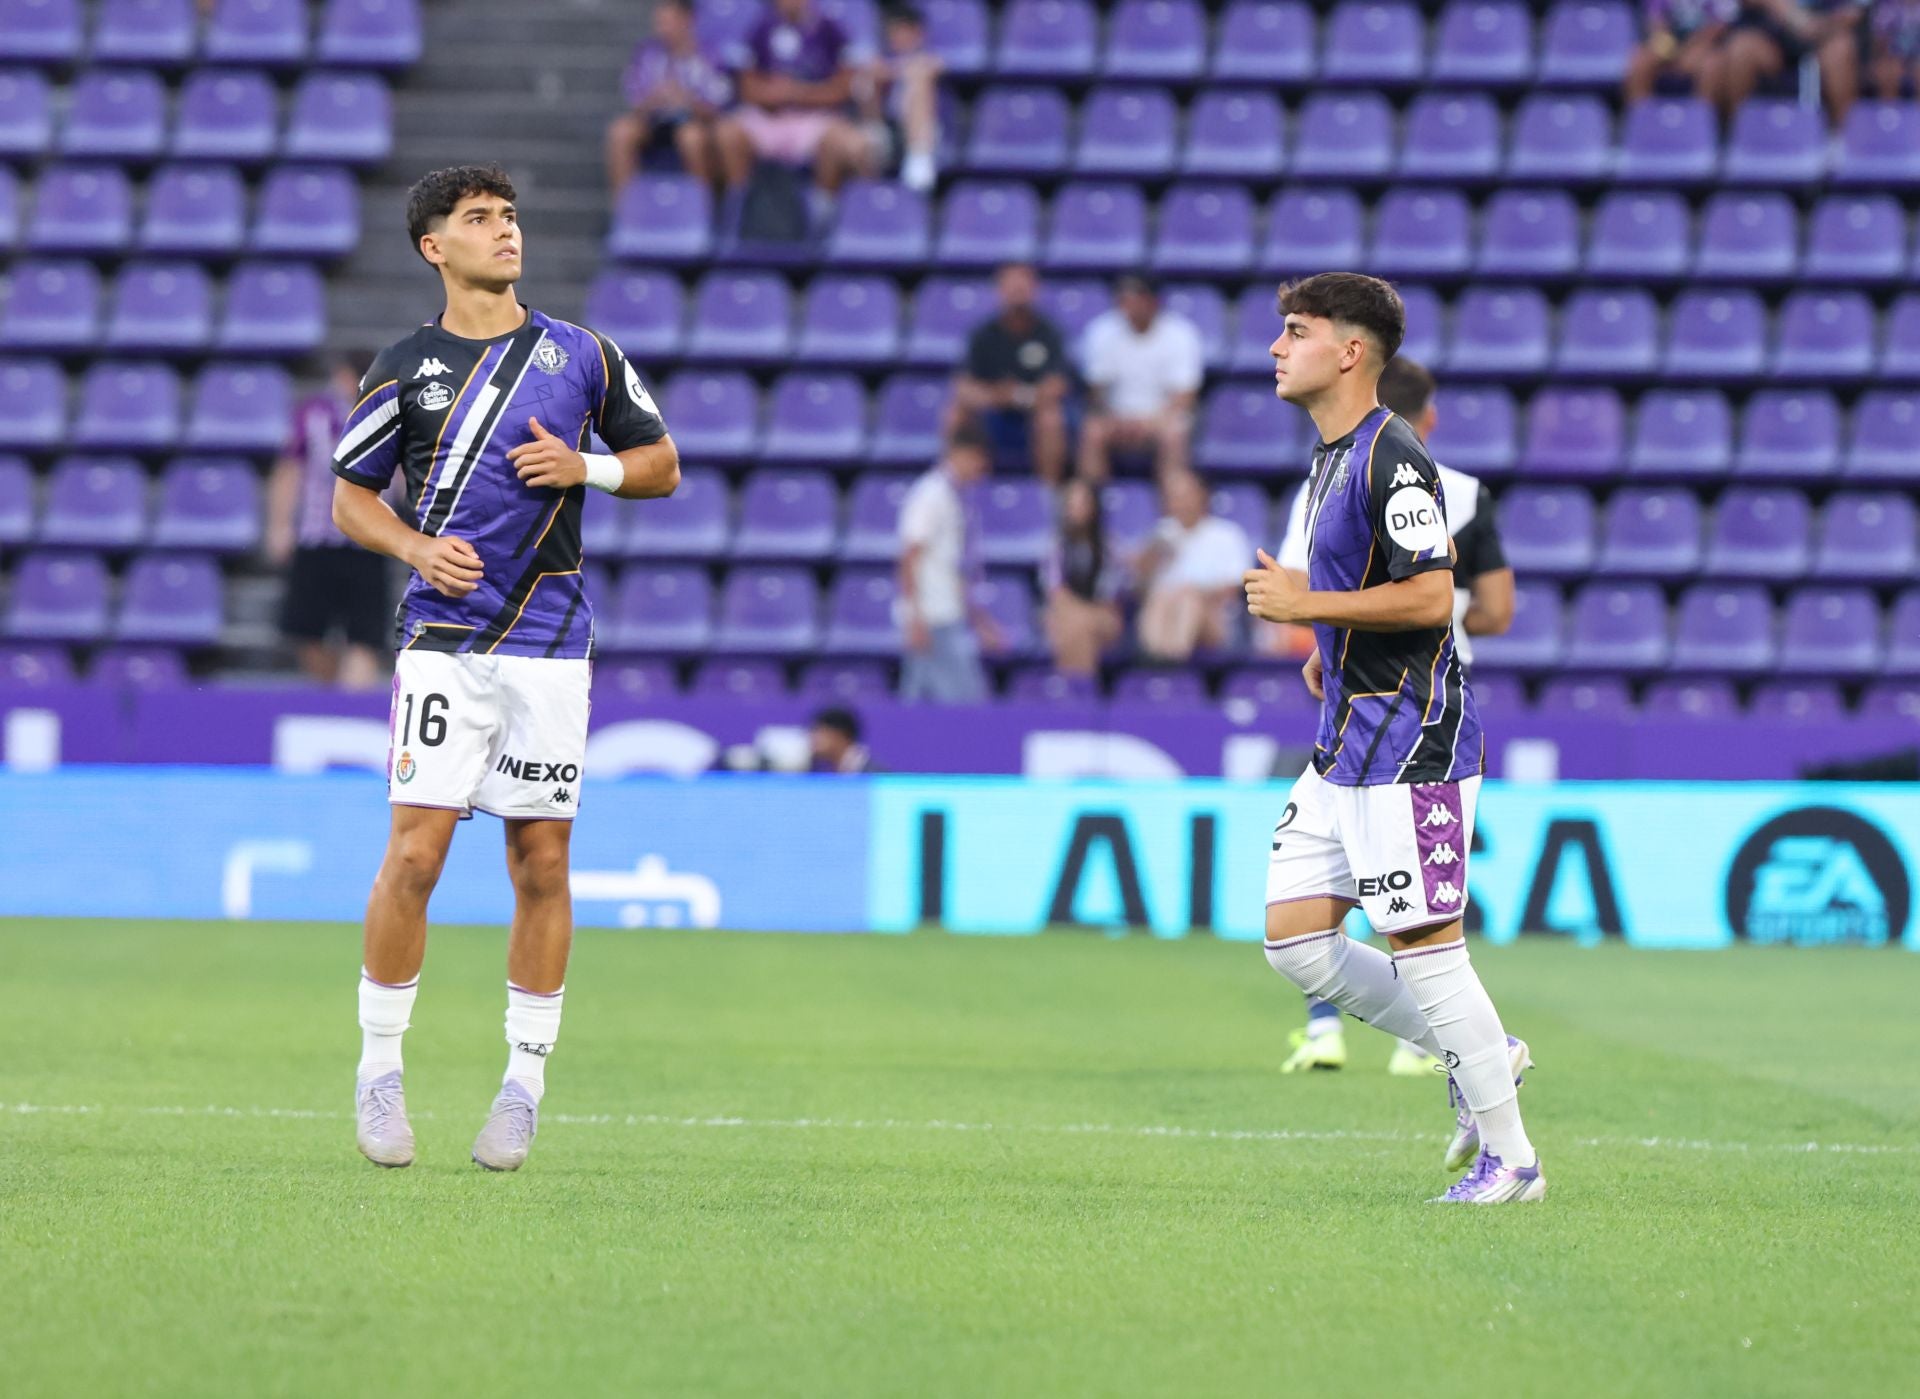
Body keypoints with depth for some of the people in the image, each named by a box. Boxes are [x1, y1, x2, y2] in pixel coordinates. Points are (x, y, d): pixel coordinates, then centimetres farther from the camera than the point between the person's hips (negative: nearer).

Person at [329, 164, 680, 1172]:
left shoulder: (583, 355, 7)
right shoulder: (405, 366, 3)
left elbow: (662, 465, 15)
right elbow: (350, 496, 11)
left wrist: (584, 466, -4)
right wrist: (416, 546, -7)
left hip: (550, 644, 2)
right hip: (444, 639, -1)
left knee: (541, 866, 2)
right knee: (414, 855, -10)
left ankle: (524, 1082, 12)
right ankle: (380, 1070, 3)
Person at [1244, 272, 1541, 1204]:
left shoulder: (1393, 460, -16)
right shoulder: (1331, 461, 16)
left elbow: (1432, 598, -22)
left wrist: (1307, 606, -18)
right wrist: (1328, 652, 13)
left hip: (1408, 742, -10)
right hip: (1346, 743, 10)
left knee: (1423, 942, -7)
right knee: (1292, 936, 7)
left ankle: (1510, 1159, 2)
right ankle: (1477, 1056, 18)